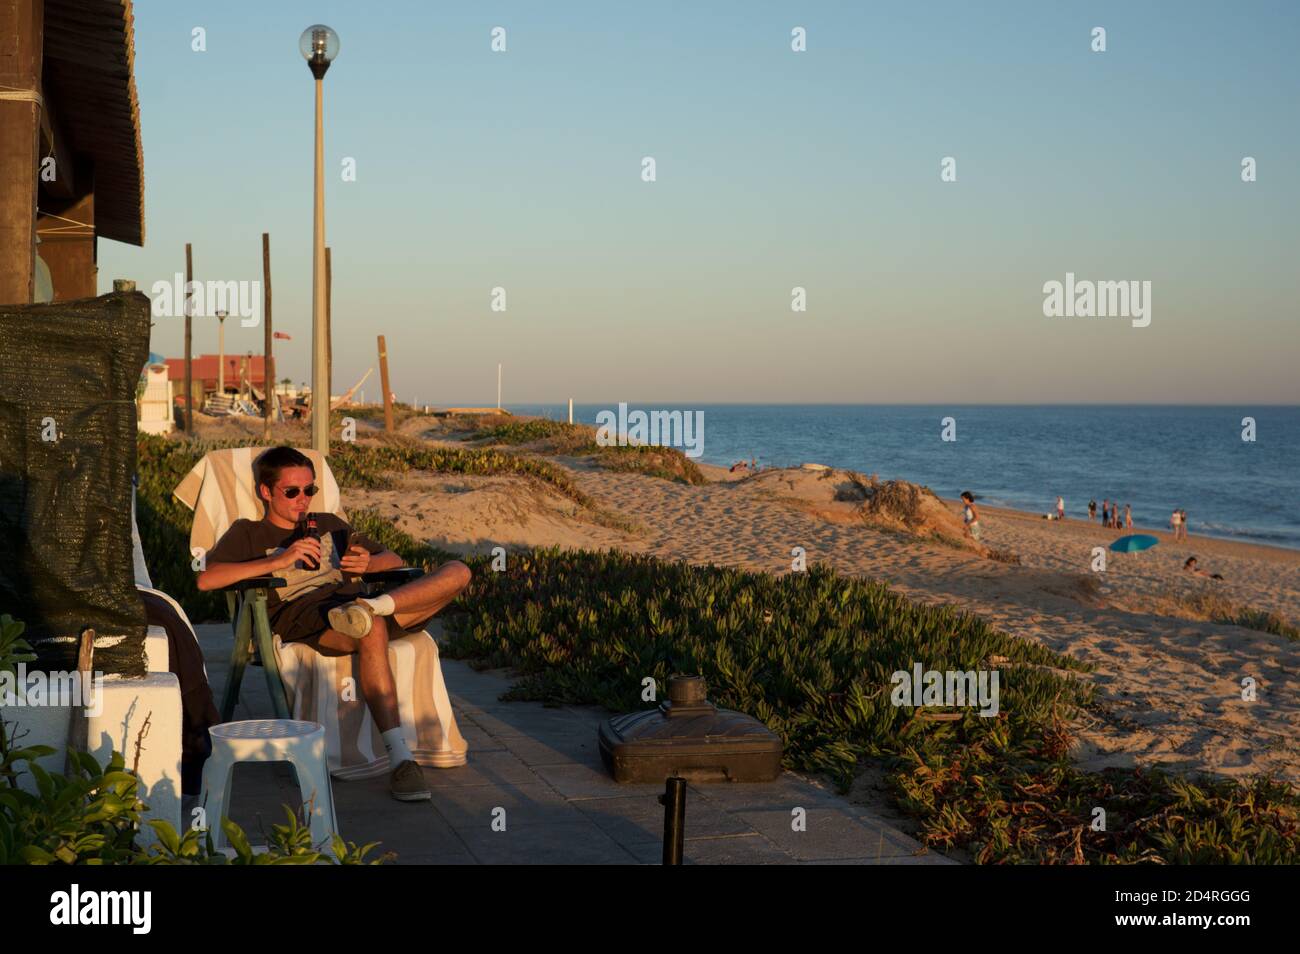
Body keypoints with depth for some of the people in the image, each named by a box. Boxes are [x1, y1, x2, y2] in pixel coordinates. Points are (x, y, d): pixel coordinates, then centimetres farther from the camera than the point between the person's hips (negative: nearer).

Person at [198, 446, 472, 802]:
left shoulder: (328, 525, 35)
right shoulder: (248, 533, 20)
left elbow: (393, 559, 33)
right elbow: (206, 579, 0)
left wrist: (367, 563, 7)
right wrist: (280, 560, -8)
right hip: (300, 614, -5)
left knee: (457, 572, -14)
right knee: (372, 630, -42)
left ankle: (374, 605, -34)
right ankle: (399, 759, -45)